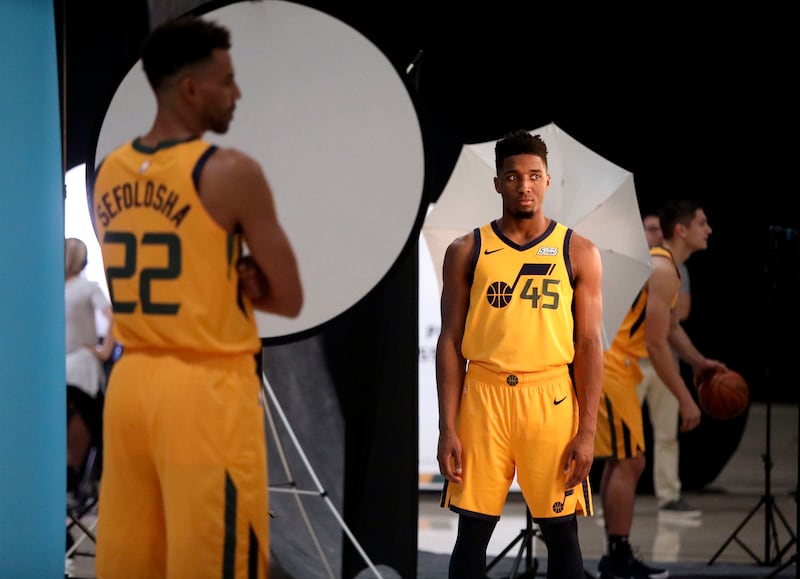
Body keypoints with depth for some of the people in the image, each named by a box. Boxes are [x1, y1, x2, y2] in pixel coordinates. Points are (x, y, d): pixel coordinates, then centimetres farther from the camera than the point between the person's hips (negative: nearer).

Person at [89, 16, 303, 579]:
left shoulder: (108, 173, 9)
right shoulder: (231, 172, -12)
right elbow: (290, 299, -5)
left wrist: (228, 280, 5)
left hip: (131, 383, 7)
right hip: (206, 390, -7)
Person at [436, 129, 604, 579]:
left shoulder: (579, 252, 3)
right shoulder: (466, 252, 5)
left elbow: (590, 346, 1)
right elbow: (451, 342, 4)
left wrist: (587, 431, -6)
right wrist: (447, 428, -4)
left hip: (551, 398, 0)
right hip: (483, 395, 1)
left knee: (562, 532, 4)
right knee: (473, 531, 4)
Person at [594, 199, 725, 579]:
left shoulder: (661, 263, 15)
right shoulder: (663, 269, -17)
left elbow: (670, 326, 28)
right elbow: (656, 344, -22)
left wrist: (698, 361, 17)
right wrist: (685, 400, -19)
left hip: (608, 365, 11)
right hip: (610, 368, -11)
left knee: (620, 461, 14)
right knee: (629, 462, -7)